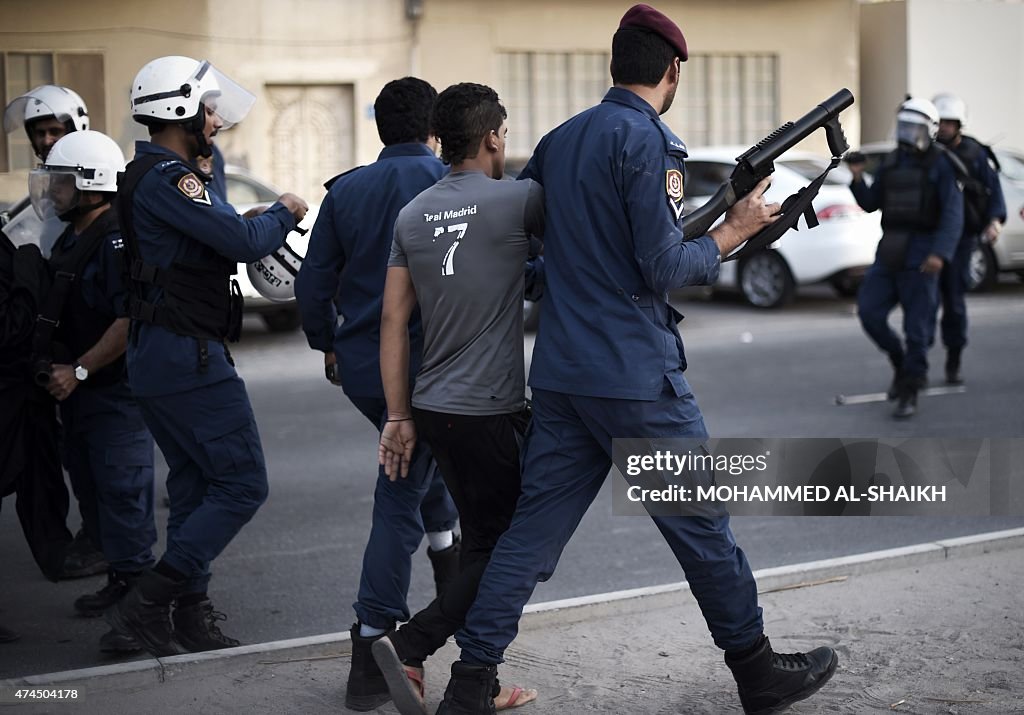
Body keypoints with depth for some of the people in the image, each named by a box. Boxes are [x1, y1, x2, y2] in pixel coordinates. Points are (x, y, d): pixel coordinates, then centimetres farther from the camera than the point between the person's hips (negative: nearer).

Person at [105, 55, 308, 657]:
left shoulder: (148, 176, 17)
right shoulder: (166, 177, -16)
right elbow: (242, 242, -21)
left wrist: (256, 222, 7)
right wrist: (283, 214, -2)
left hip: (159, 357, 11)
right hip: (189, 358, -11)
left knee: (196, 486, 16)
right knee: (242, 484, -7)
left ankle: (192, 616, 21)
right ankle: (147, 603, -8)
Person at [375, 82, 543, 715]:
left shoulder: (413, 214, 8)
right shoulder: (517, 200, -10)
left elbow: (394, 320, 8)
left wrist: (399, 417, 11)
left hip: (433, 407, 7)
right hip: (491, 412, -7)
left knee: (482, 544, 15)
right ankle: (412, 646, -10)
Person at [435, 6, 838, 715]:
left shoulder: (560, 139, 12)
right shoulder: (646, 139, -12)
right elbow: (665, 269, -15)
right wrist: (734, 231, 0)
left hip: (560, 374, 7)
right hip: (637, 376, -7)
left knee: (532, 530, 7)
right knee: (702, 524, 6)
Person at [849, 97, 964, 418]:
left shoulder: (941, 164, -6)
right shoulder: (891, 162, 13)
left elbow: (953, 214, -13)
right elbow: (870, 204, 18)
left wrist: (940, 254, -27)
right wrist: (857, 178, -2)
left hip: (922, 254, -6)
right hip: (889, 251, 6)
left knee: (917, 325, -5)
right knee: (869, 311, -5)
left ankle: (908, 395, 4)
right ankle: (902, 365, 18)